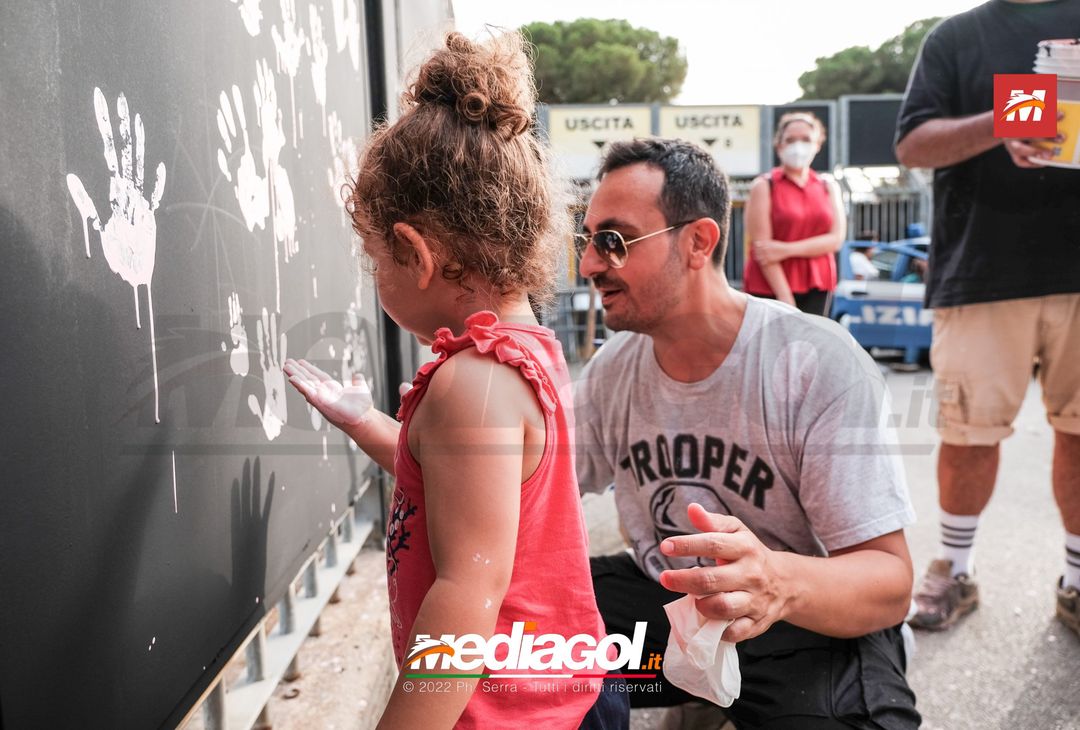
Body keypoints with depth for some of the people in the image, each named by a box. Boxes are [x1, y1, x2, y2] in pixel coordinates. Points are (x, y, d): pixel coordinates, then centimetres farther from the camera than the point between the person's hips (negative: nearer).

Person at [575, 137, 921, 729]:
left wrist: (780, 582, -43)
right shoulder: (611, 370, -3)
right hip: (661, 598, 5)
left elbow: (889, 581, -21)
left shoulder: (819, 365, -20)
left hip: (813, 625, -5)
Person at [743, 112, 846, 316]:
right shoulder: (764, 186, -1)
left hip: (817, 287, 4)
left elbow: (836, 239, 1)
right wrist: (785, 298, -16)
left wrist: (788, 249, -14)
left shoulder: (829, 188, 12)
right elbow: (762, 245, -9)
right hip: (770, 287, -4)